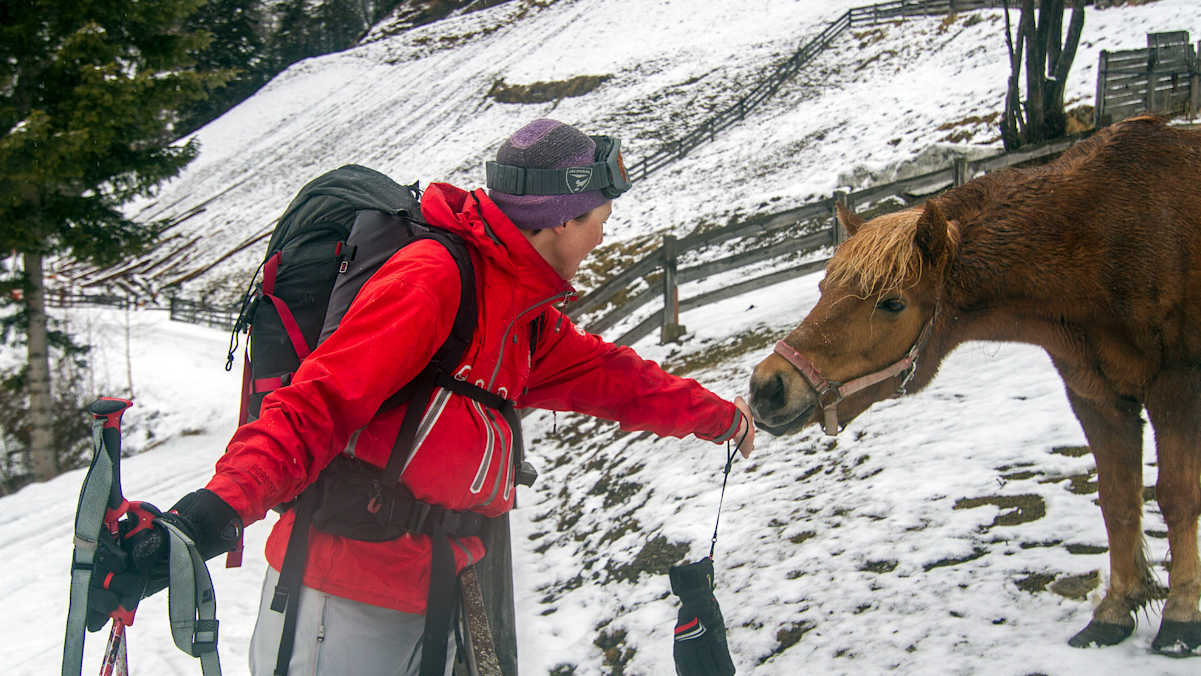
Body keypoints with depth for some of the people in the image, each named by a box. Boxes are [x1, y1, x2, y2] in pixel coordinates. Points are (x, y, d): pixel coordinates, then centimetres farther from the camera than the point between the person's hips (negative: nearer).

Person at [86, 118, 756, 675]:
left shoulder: (526, 315, 14)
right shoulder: (433, 275, -17)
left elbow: (605, 374, 27)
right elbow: (321, 400, -24)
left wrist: (713, 414, 37)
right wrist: (229, 501, -36)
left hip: (425, 601, 10)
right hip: (345, 603, -9)